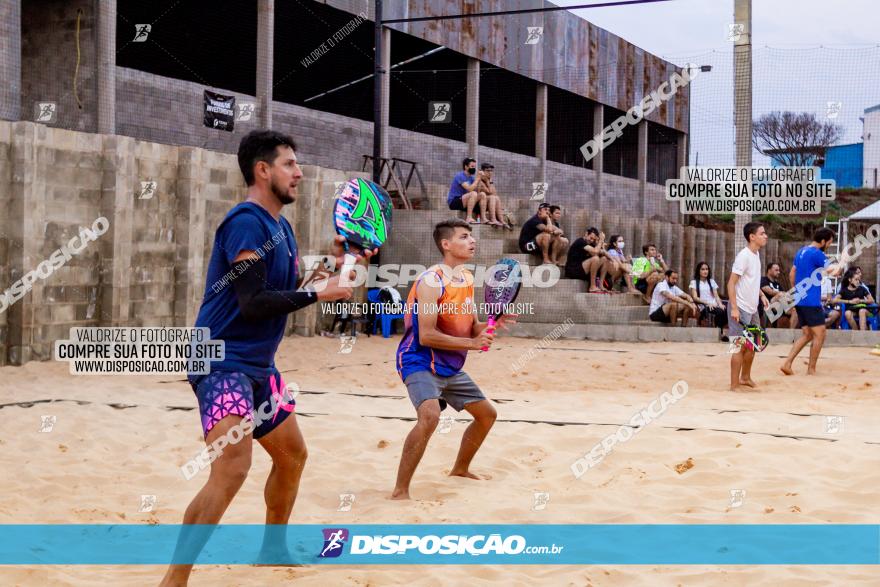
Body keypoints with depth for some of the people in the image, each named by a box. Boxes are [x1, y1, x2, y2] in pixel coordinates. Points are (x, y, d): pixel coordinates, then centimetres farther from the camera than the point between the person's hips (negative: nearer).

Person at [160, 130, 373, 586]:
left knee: (292, 455, 21)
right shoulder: (247, 222, -17)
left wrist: (332, 267, 6)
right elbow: (253, 302, -23)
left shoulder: (281, 227, 12)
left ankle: (273, 548, 41)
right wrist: (317, 294, -15)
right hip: (223, 362, -10)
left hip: (259, 366, 10)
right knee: (232, 467, -25)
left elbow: (286, 293, 17)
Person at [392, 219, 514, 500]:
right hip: (420, 362, -9)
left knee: (487, 414, 19)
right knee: (430, 416, -33)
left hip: (451, 368, 9)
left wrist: (493, 323, -5)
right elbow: (426, 336, -25)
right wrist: (471, 343, -24)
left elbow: (471, 328, 16)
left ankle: (460, 469, 41)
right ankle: (399, 492, -27)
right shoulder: (432, 281, -20)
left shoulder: (467, 278, 7)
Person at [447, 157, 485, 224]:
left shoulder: (471, 177, 12)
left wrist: (479, 180, -8)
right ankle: (469, 218, -34)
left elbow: (477, 191, 2)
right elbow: (469, 189, -25)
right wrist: (477, 179, -16)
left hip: (463, 202, 8)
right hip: (453, 202, -8)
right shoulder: (460, 176, -14)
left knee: (482, 194, -4)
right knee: (473, 193, -29)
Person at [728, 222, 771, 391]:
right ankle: (734, 386, -1)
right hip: (740, 309, -9)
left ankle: (745, 378, 33)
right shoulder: (744, 256, -18)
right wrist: (734, 308, -25)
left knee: (752, 345, 17)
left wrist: (761, 294, 9)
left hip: (752, 308, 9)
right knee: (740, 346, -6)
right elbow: (731, 283, -20)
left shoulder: (755, 254, 9)